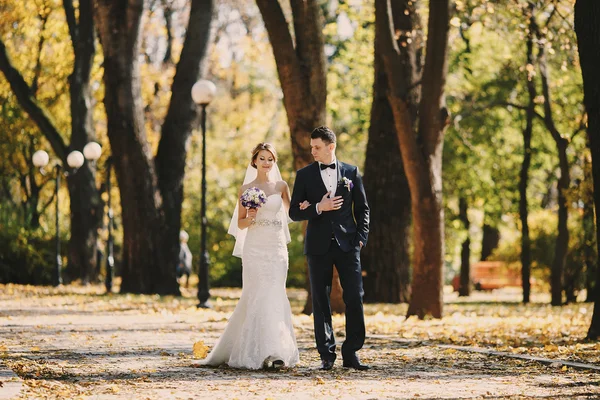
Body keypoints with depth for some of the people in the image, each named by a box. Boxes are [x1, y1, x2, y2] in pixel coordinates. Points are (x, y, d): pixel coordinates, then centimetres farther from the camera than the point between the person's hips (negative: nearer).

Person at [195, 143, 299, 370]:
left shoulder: (281, 186, 9)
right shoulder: (246, 189, 6)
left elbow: (291, 213, 17)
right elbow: (240, 224, 5)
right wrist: (250, 217, -14)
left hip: (276, 247, 1)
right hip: (254, 247, -1)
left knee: (274, 297, -6)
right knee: (255, 297, -5)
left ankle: (276, 353, -7)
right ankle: (257, 352, 0)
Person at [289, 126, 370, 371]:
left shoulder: (351, 172, 7)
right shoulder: (304, 175, 5)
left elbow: (362, 208, 10)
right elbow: (294, 212, 3)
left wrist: (361, 237, -1)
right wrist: (318, 208, -13)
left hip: (347, 244, 0)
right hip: (318, 246, 0)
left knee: (355, 297, -5)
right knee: (320, 301, 2)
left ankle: (351, 353, 2)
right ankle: (327, 355, 8)